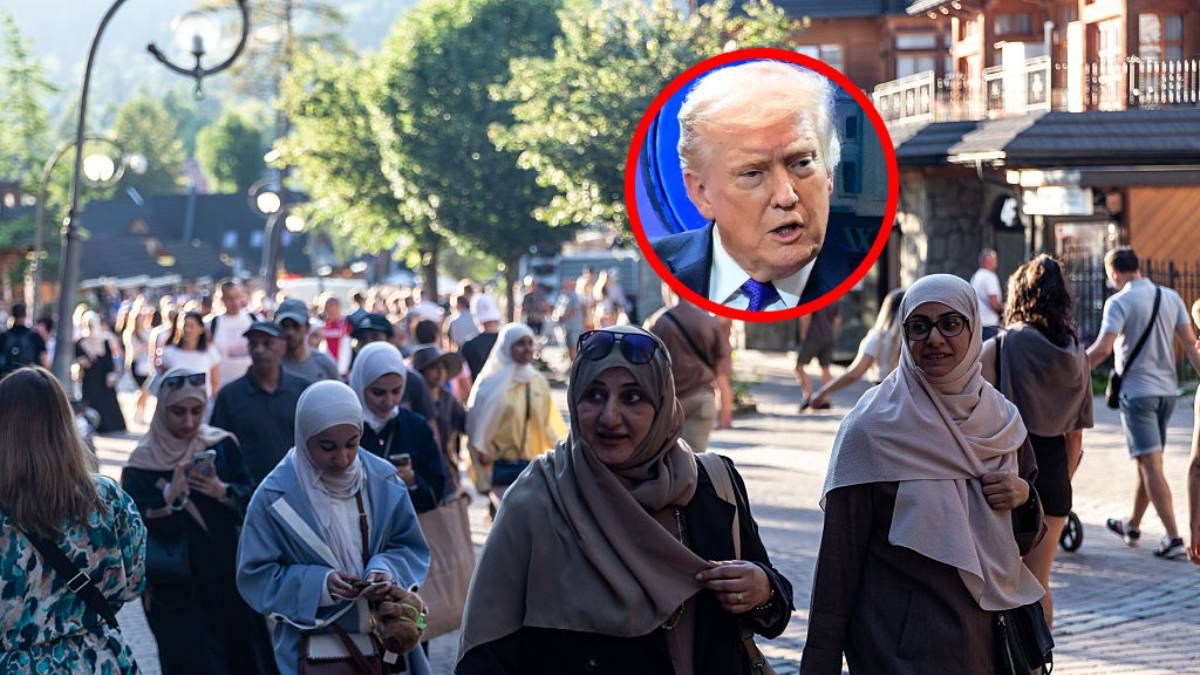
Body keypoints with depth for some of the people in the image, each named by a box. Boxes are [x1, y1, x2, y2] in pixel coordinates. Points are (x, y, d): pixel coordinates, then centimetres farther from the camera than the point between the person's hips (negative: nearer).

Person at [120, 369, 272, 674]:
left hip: (226, 581, 3)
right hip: (175, 589, -3)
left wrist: (222, 491, -17)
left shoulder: (223, 446, 3)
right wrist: (170, 495, -24)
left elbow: (251, 500, 1)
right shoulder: (143, 463, -5)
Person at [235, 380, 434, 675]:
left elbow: (409, 548, 6)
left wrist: (385, 571, -16)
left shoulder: (384, 481, -2)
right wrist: (318, 584, -22)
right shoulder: (274, 497, -11)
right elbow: (255, 574, -8)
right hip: (312, 648, -3)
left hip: (386, 639, 3)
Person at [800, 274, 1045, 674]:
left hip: (987, 638, 5)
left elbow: (1025, 541, 14)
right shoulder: (872, 428, -12)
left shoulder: (1000, 421, 3)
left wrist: (1024, 500, -8)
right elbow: (838, 557, -11)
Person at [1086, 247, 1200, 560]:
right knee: (1146, 463, 19)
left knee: (1151, 466, -7)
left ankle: (1174, 539, -13)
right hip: (1167, 390, 7)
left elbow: (1103, 348, -21)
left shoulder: (1119, 302, -12)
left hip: (1137, 391, -7)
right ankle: (1132, 526, 33)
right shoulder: (1171, 297, 7)